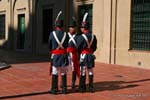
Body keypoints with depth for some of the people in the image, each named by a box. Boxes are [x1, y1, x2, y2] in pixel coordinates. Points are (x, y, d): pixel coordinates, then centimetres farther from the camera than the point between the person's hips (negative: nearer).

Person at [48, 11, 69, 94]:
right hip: (64, 55, 2)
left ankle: (54, 89, 6)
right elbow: (67, 46, 8)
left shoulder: (52, 34, -8)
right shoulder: (66, 34, -4)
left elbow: (49, 45, 3)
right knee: (64, 73, 8)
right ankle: (64, 89, 12)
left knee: (55, 73, 4)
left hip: (55, 55, -2)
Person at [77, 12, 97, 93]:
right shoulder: (93, 36, 2)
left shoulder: (81, 37, -15)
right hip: (91, 55, 5)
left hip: (83, 56, -5)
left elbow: (78, 48, -7)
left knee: (83, 72, 3)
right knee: (90, 72, 10)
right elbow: (95, 47, 8)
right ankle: (91, 88, 14)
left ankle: (82, 88, 8)